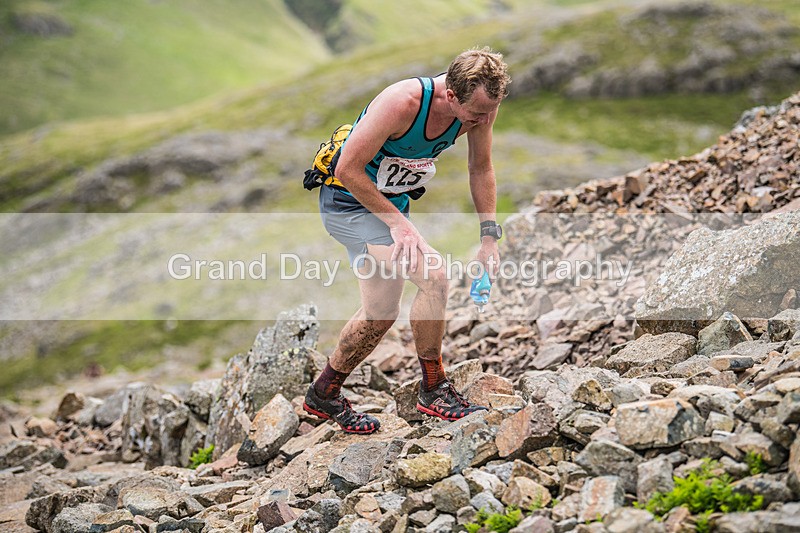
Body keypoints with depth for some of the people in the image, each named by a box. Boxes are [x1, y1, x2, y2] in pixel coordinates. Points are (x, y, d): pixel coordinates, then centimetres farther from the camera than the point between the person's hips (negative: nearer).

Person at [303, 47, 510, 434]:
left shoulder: (480, 104, -14)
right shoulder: (402, 102, -34)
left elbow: (481, 168, 3)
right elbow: (347, 170, -26)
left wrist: (489, 236, -1)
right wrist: (397, 222, -25)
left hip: (391, 200, 8)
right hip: (349, 201, -8)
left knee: (380, 314, 14)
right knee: (433, 274, -25)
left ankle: (323, 395, 33)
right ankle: (433, 390, -8)